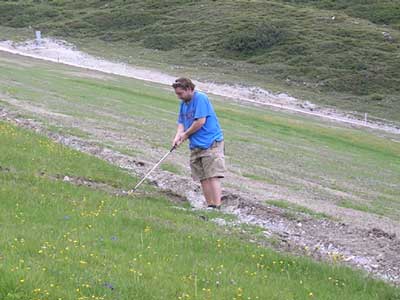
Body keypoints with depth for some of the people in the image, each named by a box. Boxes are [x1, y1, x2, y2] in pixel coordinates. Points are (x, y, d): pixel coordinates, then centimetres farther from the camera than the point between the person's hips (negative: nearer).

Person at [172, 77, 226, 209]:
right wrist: (178, 136, -4)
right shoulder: (183, 104, 15)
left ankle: (216, 206, -18)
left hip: (211, 143, -9)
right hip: (196, 146, 9)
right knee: (203, 178, 5)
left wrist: (186, 134, -5)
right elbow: (181, 123, 17)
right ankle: (209, 206, 6)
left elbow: (200, 121, -18)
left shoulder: (200, 98, -12)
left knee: (213, 176, -14)